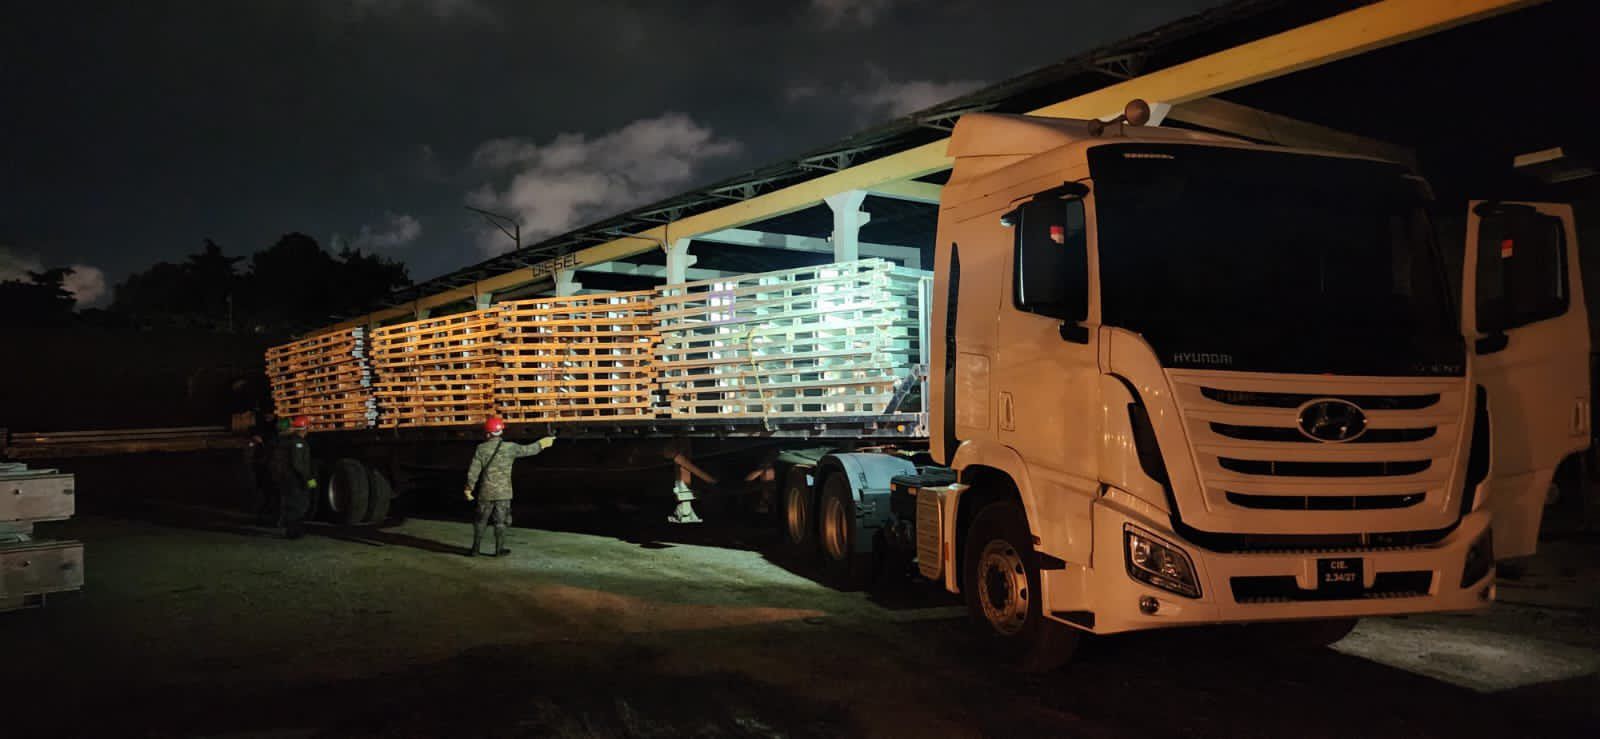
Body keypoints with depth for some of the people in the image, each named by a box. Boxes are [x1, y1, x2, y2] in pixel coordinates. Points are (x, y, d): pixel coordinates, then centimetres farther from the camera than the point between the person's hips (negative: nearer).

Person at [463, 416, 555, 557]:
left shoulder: (481, 449, -7)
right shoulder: (510, 447, -5)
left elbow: (473, 471, -7)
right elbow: (528, 450, 10)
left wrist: (469, 488, 6)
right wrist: (541, 443, 28)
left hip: (486, 492, 0)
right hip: (503, 492, 0)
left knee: (480, 521, 12)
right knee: (500, 521, 8)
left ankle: (476, 549, 15)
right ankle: (499, 549, 10)